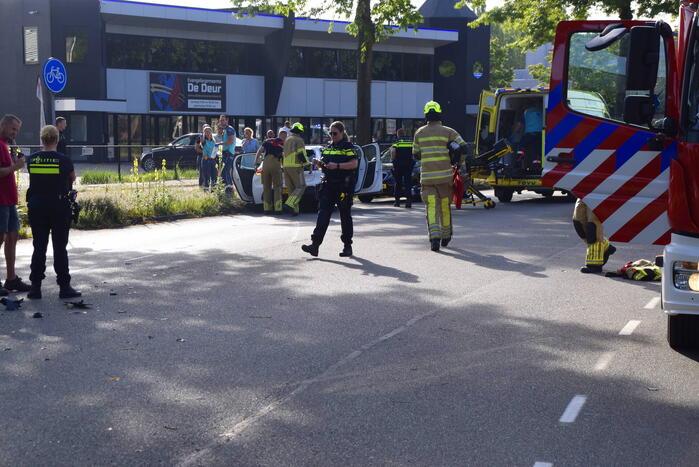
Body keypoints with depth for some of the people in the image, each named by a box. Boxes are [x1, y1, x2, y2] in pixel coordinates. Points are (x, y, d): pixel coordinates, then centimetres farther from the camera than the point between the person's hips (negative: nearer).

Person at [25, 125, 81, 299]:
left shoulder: (32, 160, -2)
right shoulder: (63, 160, -9)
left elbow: (33, 177, 13)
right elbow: (73, 178, 7)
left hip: (36, 206, 3)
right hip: (59, 207, -3)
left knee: (39, 247, 10)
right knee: (60, 247, 3)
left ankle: (35, 287, 10)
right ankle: (64, 287, 6)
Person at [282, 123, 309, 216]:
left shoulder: (287, 140, 17)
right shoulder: (299, 140, -8)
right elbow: (301, 155, -16)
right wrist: (306, 162, -1)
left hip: (286, 166, 8)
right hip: (296, 167, -8)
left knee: (291, 188, 10)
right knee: (300, 187, -5)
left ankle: (295, 210, 6)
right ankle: (289, 204, -21)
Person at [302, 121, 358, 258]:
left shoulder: (348, 147, -3)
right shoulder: (327, 147, 16)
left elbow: (354, 164, -14)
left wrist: (337, 166, -20)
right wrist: (319, 163, 2)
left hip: (344, 186, -5)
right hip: (328, 184, 5)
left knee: (345, 216, 5)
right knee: (323, 214, -5)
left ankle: (347, 245, 16)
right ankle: (315, 244, -11)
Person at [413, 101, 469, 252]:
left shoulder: (419, 132, 7)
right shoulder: (447, 131, 0)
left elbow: (416, 154, 15)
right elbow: (462, 147, -8)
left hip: (426, 175, 1)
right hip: (444, 174, -1)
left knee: (431, 207, -2)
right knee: (445, 205, 13)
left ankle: (434, 237, -19)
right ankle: (445, 236, 25)